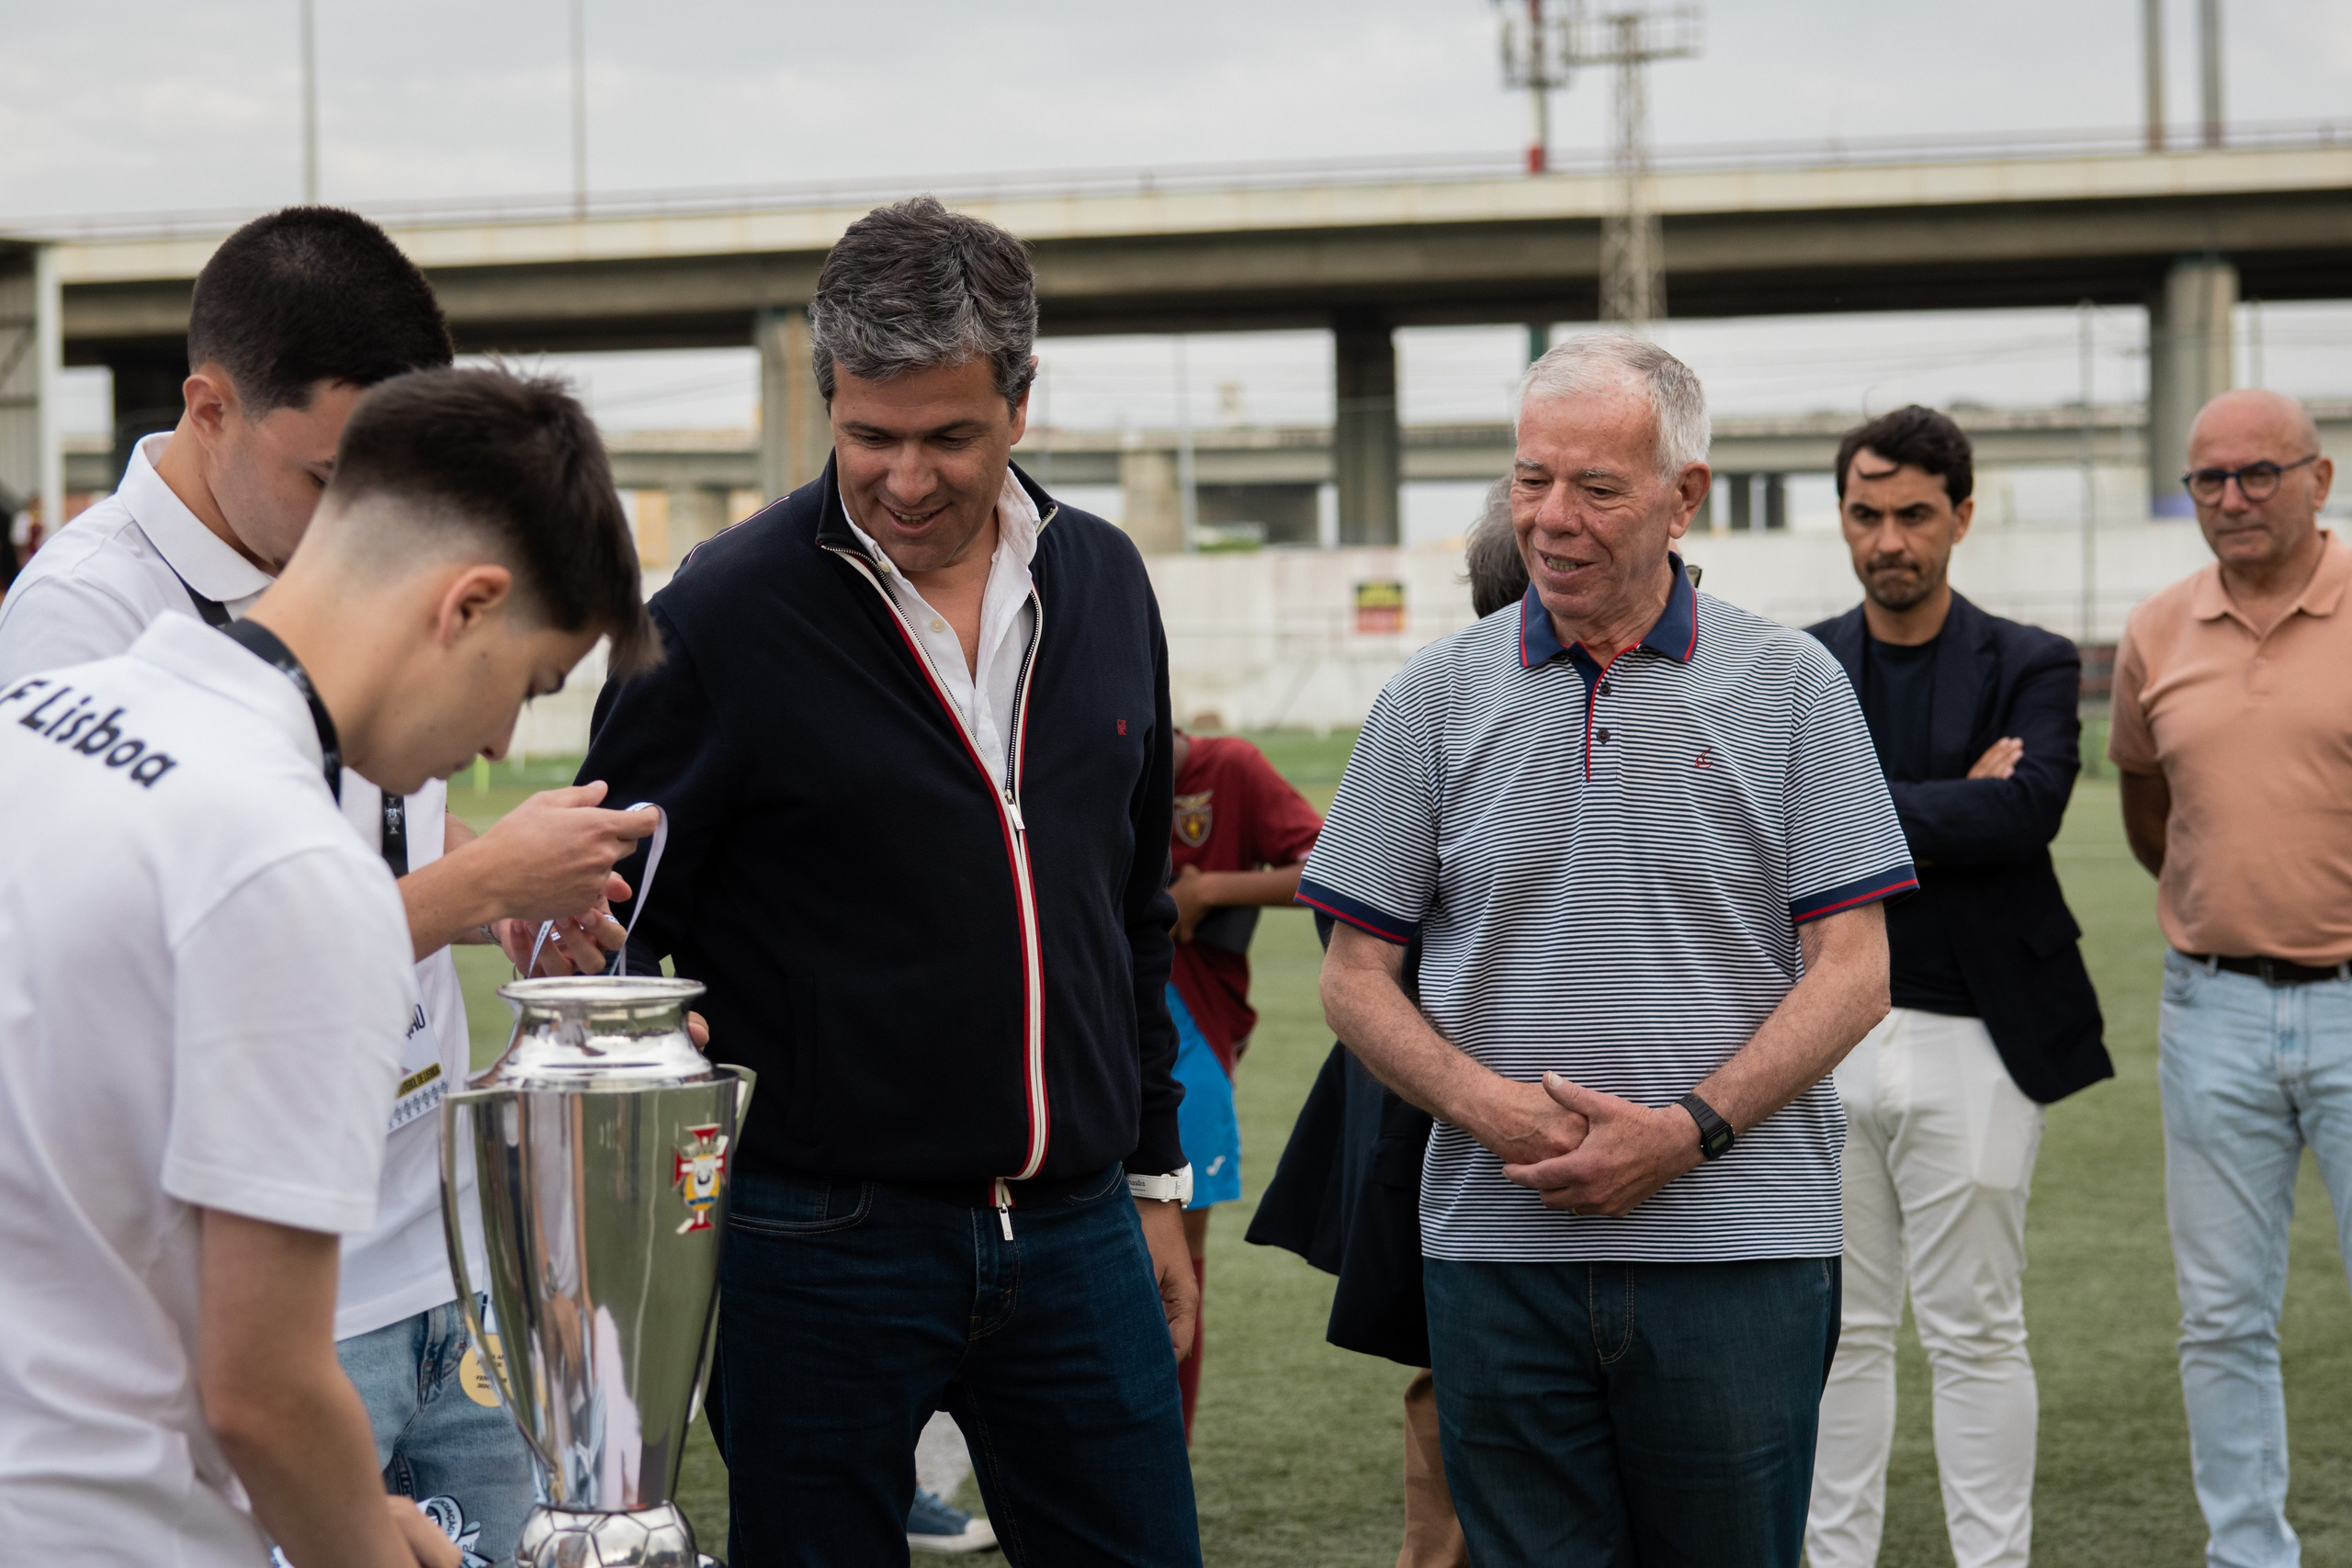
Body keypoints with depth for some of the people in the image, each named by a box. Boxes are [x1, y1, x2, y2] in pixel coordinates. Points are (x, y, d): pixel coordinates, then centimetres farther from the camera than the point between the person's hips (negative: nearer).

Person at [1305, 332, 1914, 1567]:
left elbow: (1855, 967, -1)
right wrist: (1483, 1102, -10)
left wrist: (1691, 1128, -13)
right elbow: (1355, 976, 7)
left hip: (1737, 1246, -1)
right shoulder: (1434, 700, 7)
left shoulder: (1790, 688, 3)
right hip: (1497, 1243, 1)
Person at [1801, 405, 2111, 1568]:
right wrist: (1949, 809, -14)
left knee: (1975, 1332, 2)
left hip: (1967, 1037, -3)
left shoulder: (2031, 667, 1)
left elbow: (2027, 811, -16)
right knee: (1842, 1332, 10)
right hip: (1822, 1037, 3)